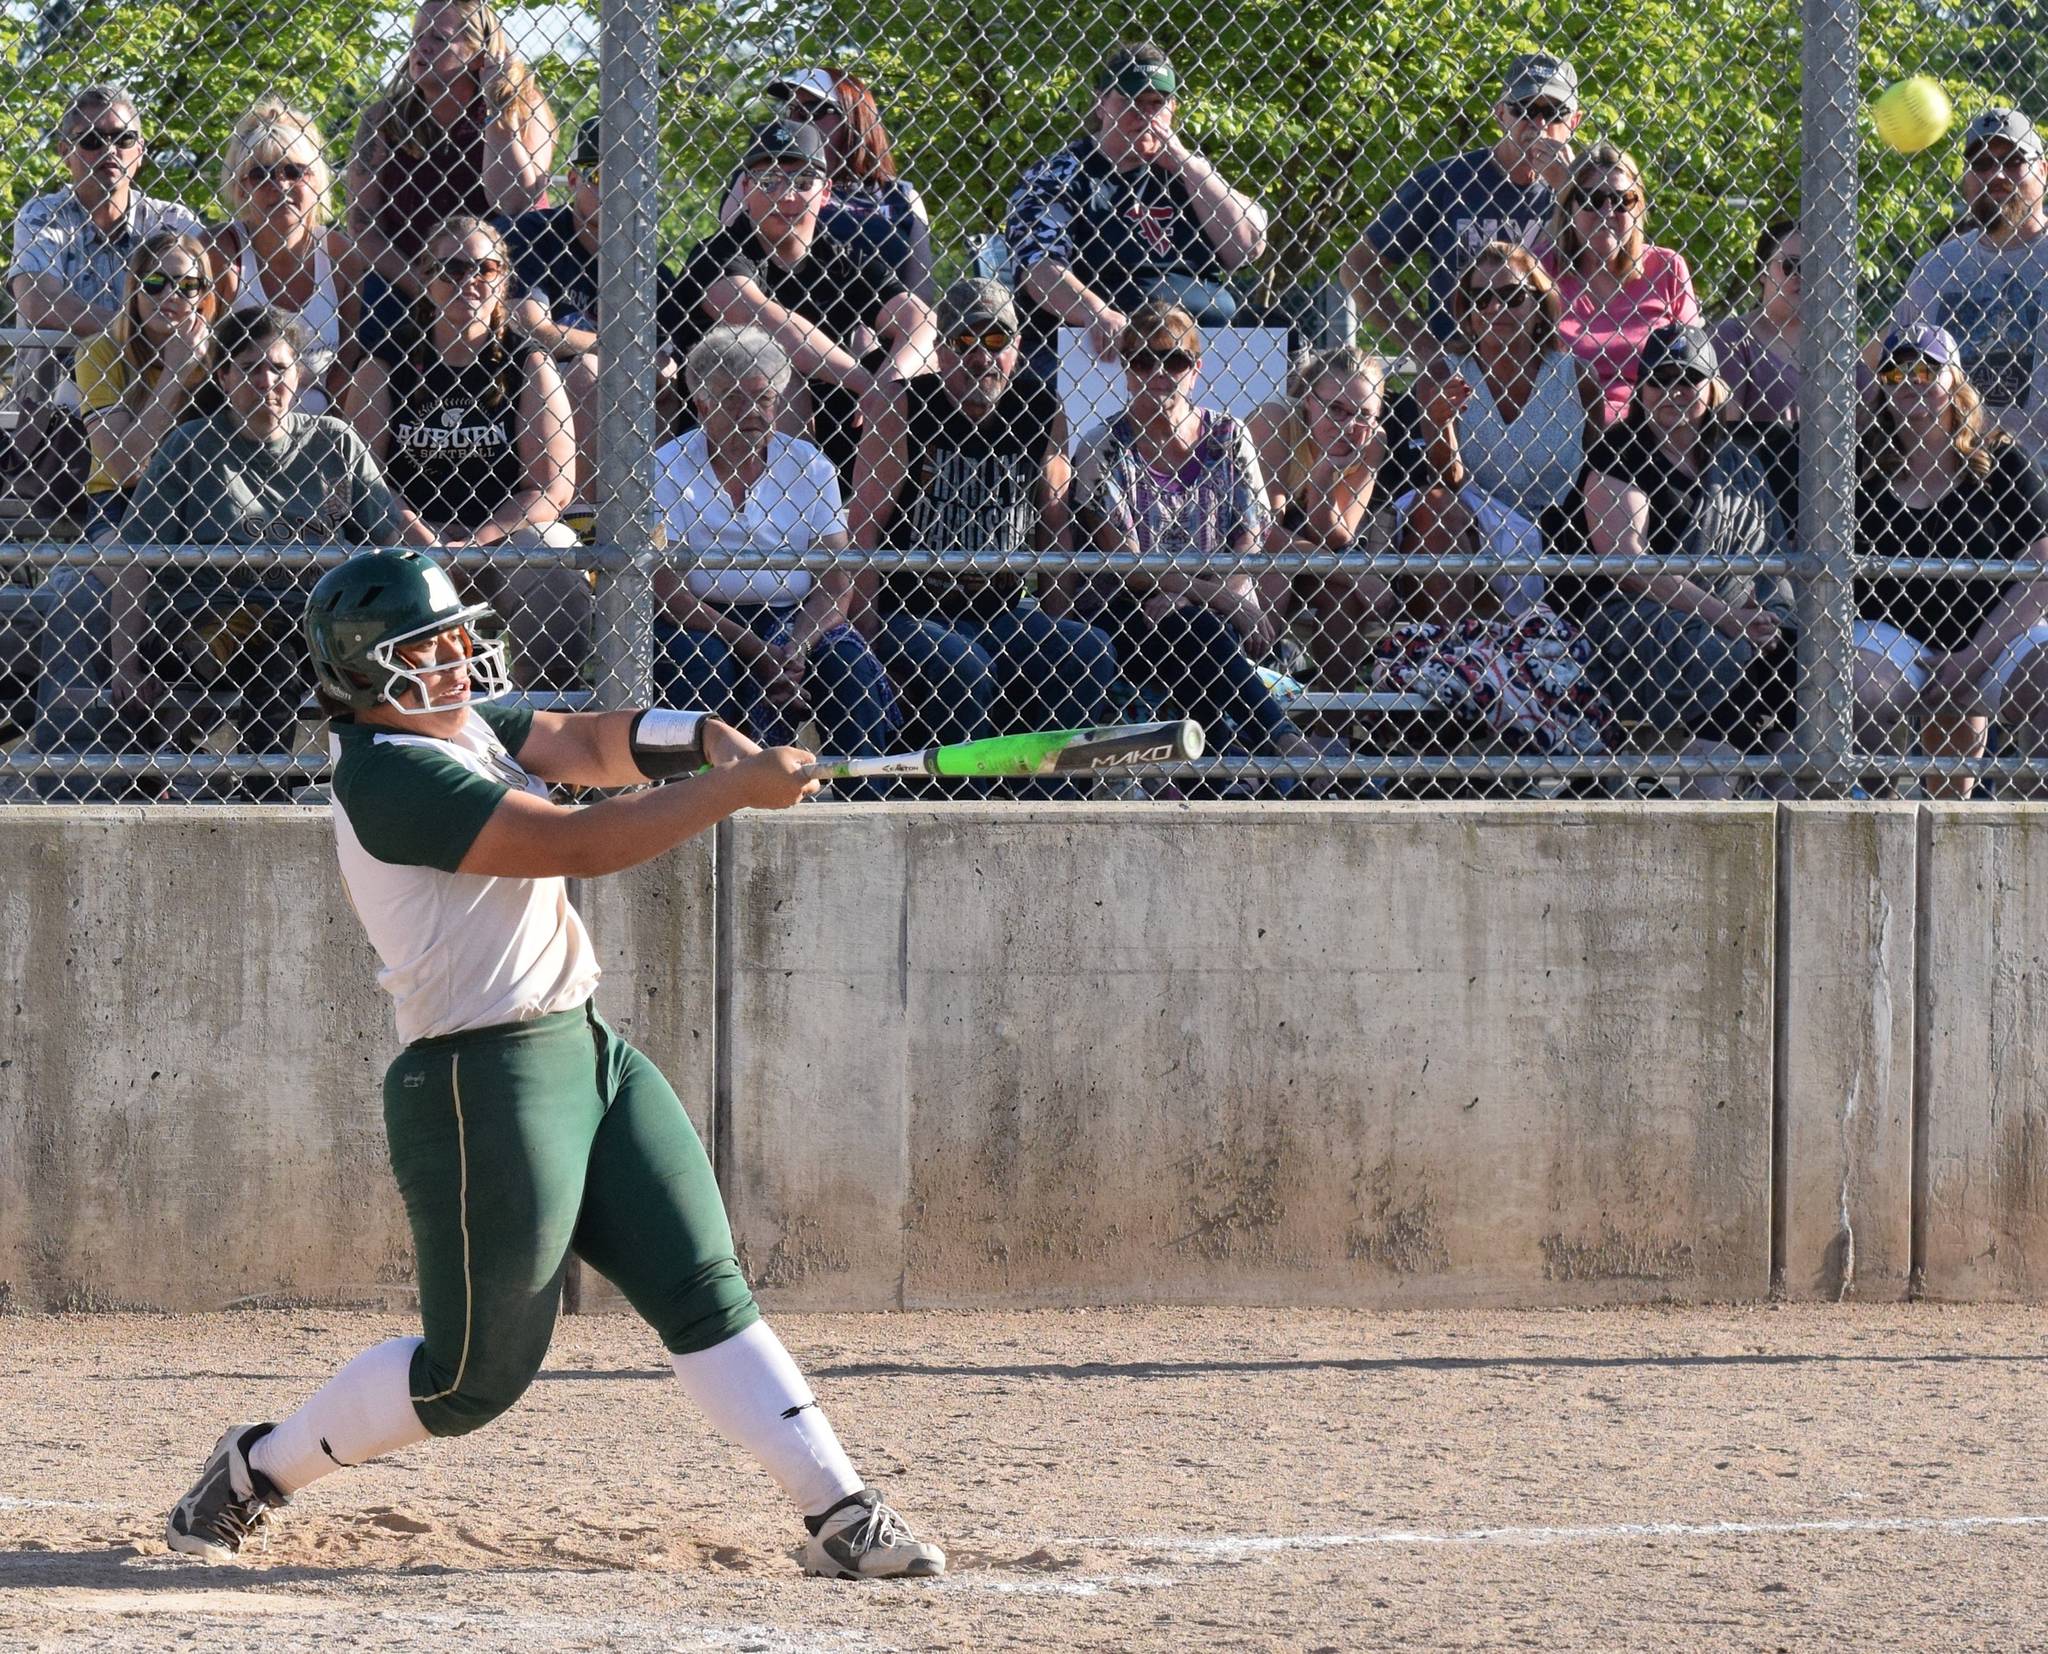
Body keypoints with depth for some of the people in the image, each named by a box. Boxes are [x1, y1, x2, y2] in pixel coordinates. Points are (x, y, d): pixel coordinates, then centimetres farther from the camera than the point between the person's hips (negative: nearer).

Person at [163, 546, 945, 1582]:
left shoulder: (469, 722, 12)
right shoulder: (391, 774, -18)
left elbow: (587, 744, 0)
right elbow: (576, 843, -24)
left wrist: (708, 742, -20)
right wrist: (739, 789, -23)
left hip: (586, 1051, 9)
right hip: (482, 1087, -9)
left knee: (705, 1294, 3)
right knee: (476, 1371, 0)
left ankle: (839, 1515, 0)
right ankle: (258, 1471, 19)